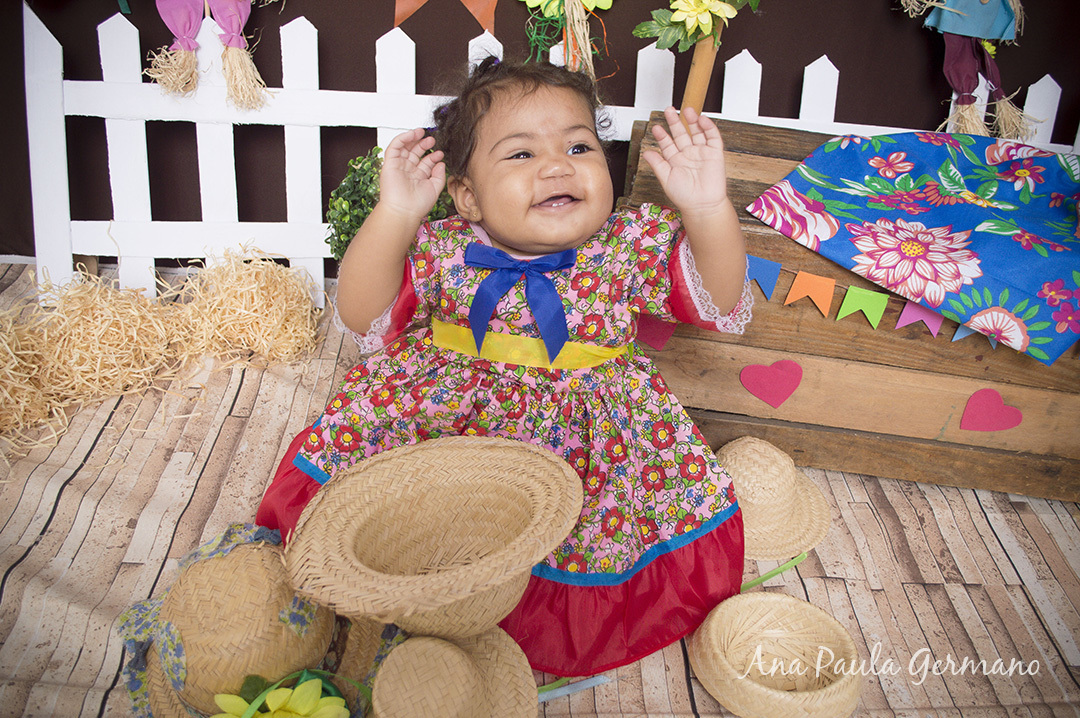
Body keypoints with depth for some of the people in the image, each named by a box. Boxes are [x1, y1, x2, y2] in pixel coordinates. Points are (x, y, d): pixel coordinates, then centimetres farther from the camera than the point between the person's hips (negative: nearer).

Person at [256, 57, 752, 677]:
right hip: (452, 416, 1)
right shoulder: (443, 252, -8)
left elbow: (722, 303, -14)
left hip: (589, 435, 0)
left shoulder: (634, 247, -9)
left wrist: (708, 209, -32)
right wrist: (395, 216, -27)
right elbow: (363, 316, -13)